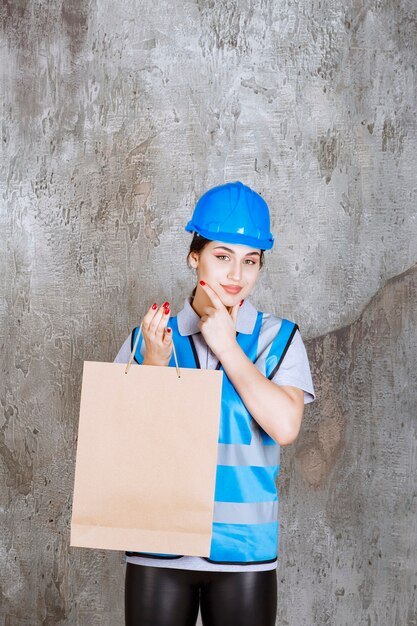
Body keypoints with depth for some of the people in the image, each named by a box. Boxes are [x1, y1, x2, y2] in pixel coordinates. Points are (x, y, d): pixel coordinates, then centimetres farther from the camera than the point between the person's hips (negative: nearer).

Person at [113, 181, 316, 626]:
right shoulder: (150, 336, 4)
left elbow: (285, 427, -14)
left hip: (244, 552, -1)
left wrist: (227, 346, -11)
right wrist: (153, 364, -12)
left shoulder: (278, 338, 1)